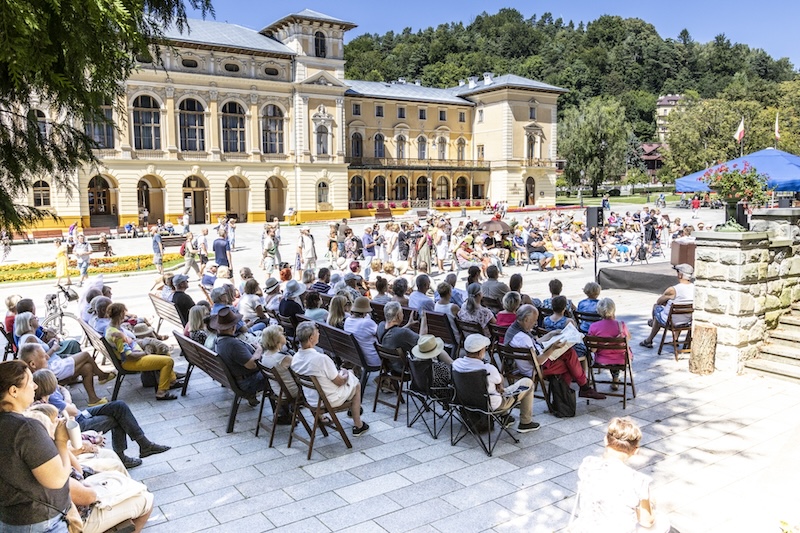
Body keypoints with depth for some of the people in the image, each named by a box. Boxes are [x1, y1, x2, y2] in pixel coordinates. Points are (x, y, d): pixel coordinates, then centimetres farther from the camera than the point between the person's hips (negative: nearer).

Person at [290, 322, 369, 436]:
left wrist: (340, 373, 13)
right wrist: (345, 375, 3)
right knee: (356, 385, 20)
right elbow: (339, 382, -19)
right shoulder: (321, 358, -32)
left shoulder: (295, 358, -9)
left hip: (310, 399, 7)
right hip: (329, 400, -7)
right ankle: (358, 426, 28)